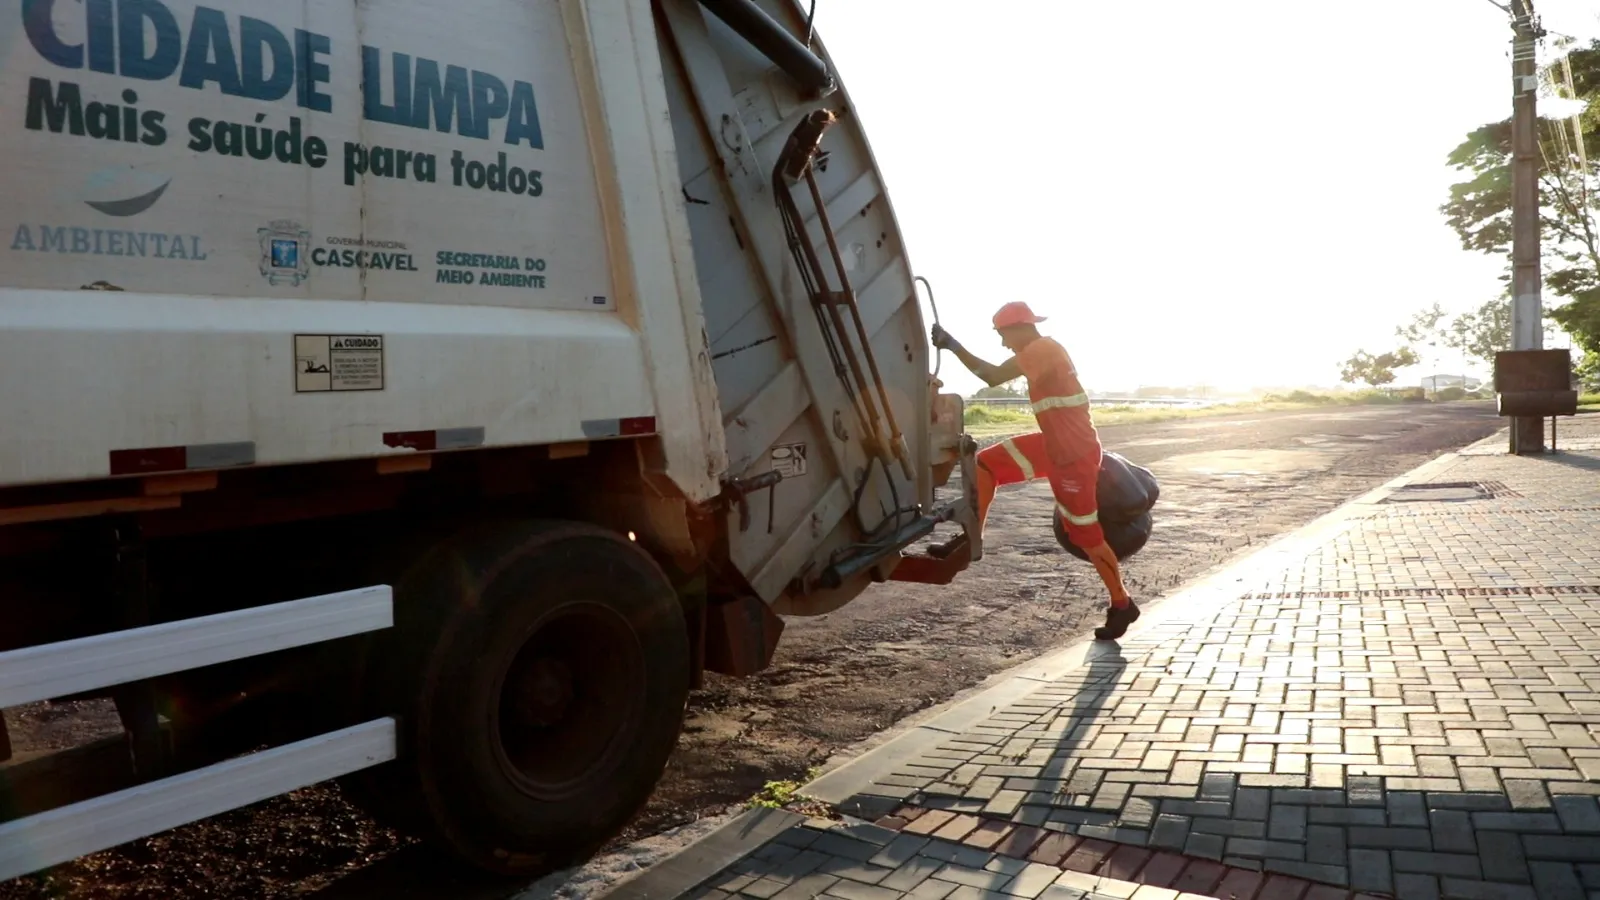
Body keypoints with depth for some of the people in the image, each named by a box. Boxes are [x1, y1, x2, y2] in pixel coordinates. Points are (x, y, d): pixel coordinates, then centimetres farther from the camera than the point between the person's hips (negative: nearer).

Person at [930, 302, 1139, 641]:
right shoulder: (1040, 351, 11)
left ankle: (1122, 605, 17)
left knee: (1085, 533, 1)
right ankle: (970, 537, 8)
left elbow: (994, 376, -26)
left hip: (1074, 454, -10)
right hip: (1053, 447, 10)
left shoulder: (1043, 348, -20)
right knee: (987, 462, 4)